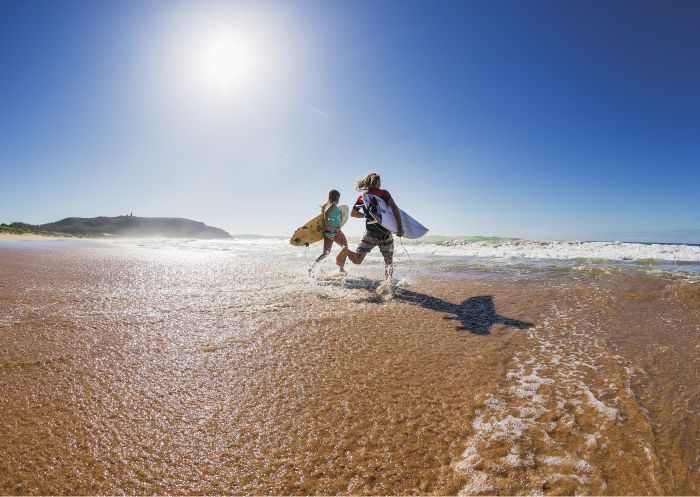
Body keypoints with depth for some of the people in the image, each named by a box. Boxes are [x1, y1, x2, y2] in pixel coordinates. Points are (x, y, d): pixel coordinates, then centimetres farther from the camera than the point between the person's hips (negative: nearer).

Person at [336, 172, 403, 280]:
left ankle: (347, 251, -27)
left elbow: (353, 213, 18)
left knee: (357, 260, 3)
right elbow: (395, 208, -14)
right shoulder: (383, 193, -1)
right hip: (385, 233, -2)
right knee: (389, 262, 14)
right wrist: (400, 228, -15)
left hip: (371, 233, 2)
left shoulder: (362, 196, 10)